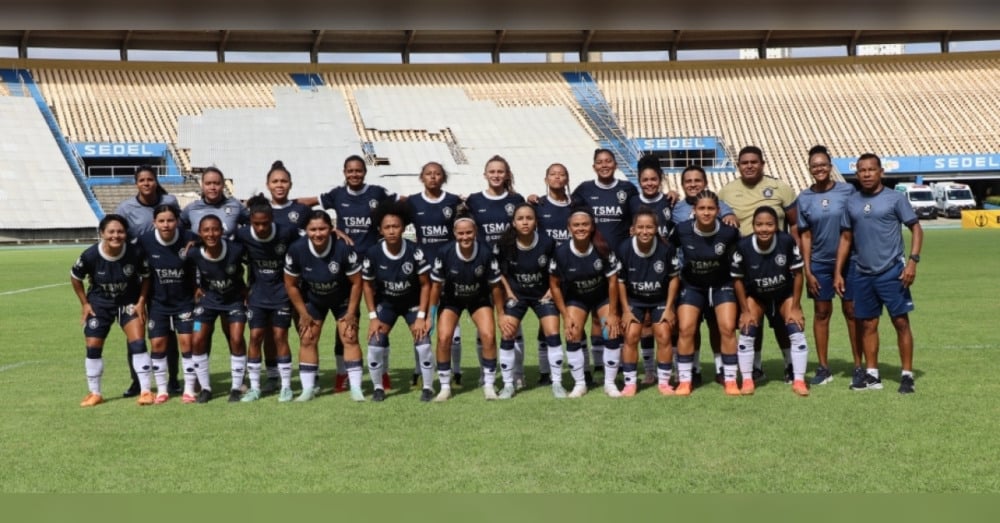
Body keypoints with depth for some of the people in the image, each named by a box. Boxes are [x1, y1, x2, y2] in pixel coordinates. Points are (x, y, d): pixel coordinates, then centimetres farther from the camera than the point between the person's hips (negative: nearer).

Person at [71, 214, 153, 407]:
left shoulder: (135, 253, -24)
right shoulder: (90, 255, -24)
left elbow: (145, 277, -5)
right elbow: (75, 277, -4)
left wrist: (141, 302, -10)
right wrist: (84, 303, -3)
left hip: (129, 301, -1)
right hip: (99, 303, 1)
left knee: (138, 342, -12)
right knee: (93, 346, 2)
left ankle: (145, 391, -4)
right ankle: (95, 393, 20)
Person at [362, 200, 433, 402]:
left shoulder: (414, 251, -24)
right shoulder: (373, 254, -20)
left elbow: (425, 284, -13)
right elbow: (368, 285, -4)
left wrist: (421, 316, -15)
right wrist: (373, 317, -8)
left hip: (413, 302, -1)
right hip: (385, 303, 1)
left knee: (423, 344, -14)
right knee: (375, 344, -11)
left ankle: (428, 387, 6)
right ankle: (378, 387, 10)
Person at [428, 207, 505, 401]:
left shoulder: (485, 253, -25)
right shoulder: (445, 253, -26)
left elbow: (495, 285, -12)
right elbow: (436, 285, -12)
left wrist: (502, 314, -6)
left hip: (479, 299, 0)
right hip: (450, 299, 0)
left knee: (489, 336, -16)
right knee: (444, 338, -15)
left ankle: (489, 385, 0)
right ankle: (445, 387, 2)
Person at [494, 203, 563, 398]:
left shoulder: (547, 243, -18)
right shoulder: (504, 245, -16)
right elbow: (497, 271, 0)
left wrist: (552, 290, -7)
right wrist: (508, 293, -5)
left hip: (543, 294, 0)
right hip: (516, 294, 1)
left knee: (553, 334, -9)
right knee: (507, 335, -8)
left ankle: (557, 383, 4)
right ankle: (508, 385, 5)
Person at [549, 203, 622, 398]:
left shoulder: (603, 249, -25)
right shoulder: (561, 252, -23)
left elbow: (612, 281, -15)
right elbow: (554, 284, -10)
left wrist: (612, 313, -13)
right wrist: (565, 315, -11)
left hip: (603, 296, 0)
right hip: (575, 298, 1)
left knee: (613, 333, -13)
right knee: (572, 336, -12)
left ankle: (610, 383, 4)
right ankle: (579, 384, 6)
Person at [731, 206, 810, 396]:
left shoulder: (787, 241, -29)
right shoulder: (743, 246, -28)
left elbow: (797, 274, -15)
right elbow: (737, 279, -13)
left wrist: (795, 307, -13)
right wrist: (745, 311, -11)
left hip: (785, 294, 0)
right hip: (755, 296, 0)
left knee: (797, 331, -10)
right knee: (746, 332, -9)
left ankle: (799, 381, 2)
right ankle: (747, 381, 4)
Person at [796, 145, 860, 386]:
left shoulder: (847, 190, -4)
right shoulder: (804, 198, 1)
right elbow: (805, 236, 3)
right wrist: (807, 270, -1)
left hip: (848, 260, -2)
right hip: (819, 263, 2)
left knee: (852, 311, 3)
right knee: (821, 313, 6)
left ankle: (859, 366, 11)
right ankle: (823, 368, 13)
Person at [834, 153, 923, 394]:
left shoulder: (895, 198, -3)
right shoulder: (852, 202, 9)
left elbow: (916, 229, -3)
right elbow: (846, 238, 14)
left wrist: (912, 261, -14)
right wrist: (838, 272, 9)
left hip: (892, 272, -4)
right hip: (862, 274, 4)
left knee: (901, 322, -2)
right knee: (867, 325, 9)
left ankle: (907, 375, 4)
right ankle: (872, 375, 18)